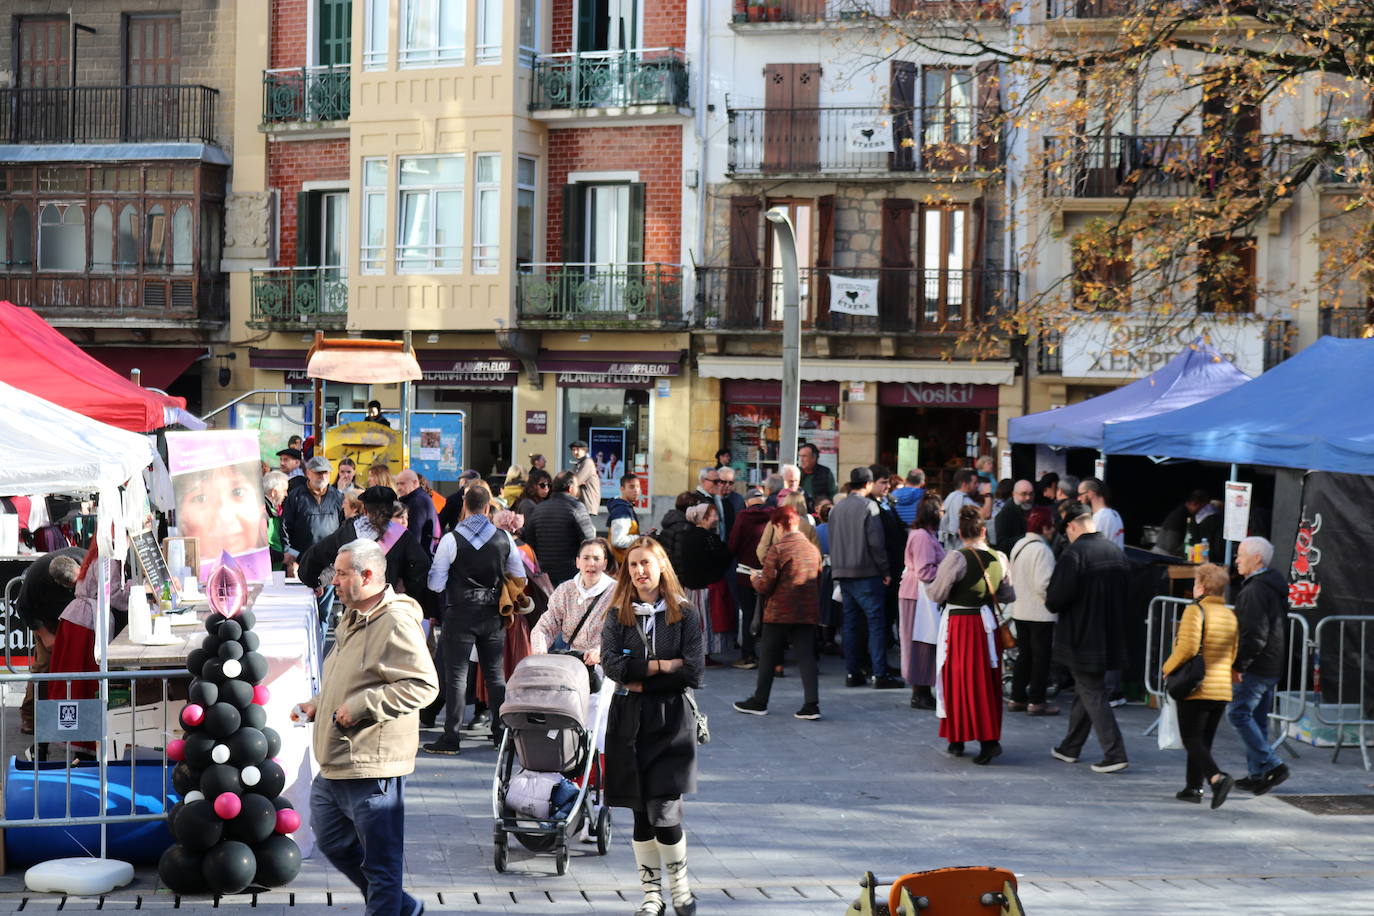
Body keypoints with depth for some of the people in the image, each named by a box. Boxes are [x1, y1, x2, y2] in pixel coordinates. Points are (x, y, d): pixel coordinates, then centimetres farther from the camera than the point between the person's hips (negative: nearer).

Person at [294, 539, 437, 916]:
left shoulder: (396, 623, -17)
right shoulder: (351, 619, 16)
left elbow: (423, 685, -24)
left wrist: (360, 706, -24)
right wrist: (319, 703, 13)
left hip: (372, 766, -11)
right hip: (335, 765, 11)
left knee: (381, 862, 0)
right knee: (332, 841, 21)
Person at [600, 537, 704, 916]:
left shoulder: (685, 613, 2)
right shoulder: (618, 614, 8)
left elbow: (693, 672, -7)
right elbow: (611, 664, -7)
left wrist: (641, 682, -7)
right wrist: (662, 665, -11)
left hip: (672, 720, -2)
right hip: (630, 721, 2)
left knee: (664, 814, -9)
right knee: (641, 814, 5)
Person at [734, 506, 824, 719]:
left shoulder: (777, 549, -11)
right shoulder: (812, 548, 6)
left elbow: (765, 586, -12)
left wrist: (755, 579, 10)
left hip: (780, 612, -5)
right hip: (808, 611, 5)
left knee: (768, 656, 9)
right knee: (806, 656, 4)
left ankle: (759, 702, 18)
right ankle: (811, 704, -5)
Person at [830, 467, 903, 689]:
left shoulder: (837, 508, 11)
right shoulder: (868, 506, -10)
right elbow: (876, 542, -13)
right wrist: (885, 570, -7)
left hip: (843, 572, 7)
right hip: (866, 573, -7)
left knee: (851, 621, 10)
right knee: (876, 621, -5)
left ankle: (852, 673, 9)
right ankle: (880, 674, -10)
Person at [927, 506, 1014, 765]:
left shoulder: (956, 558, -16)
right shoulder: (998, 558, -1)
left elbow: (938, 594, -14)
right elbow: (1009, 596, 8)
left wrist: (928, 586, 8)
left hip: (960, 624, -4)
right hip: (988, 622, 4)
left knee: (959, 681, 7)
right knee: (987, 682, 13)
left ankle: (957, 740, 15)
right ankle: (990, 738, 10)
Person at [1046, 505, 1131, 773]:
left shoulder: (1074, 553, -19)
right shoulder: (1116, 552, 5)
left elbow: (1057, 596, -22)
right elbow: (1125, 592, 11)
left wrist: (1050, 603, 0)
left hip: (1082, 638, -8)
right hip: (1110, 637, 8)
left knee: (1092, 695, -1)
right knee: (1084, 693, 18)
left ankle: (1115, 754, -6)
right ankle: (1070, 748, 29)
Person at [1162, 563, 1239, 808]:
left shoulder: (1195, 611, -11)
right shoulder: (1230, 616, 10)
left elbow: (1188, 648, -20)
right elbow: (1235, 655, 12)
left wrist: (1168, 668, -7)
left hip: (1196, 687, -7)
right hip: (1222, 689, 7)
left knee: (1192, 740, -5)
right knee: (1203, 740, 14)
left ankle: (1217, 777, -25)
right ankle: (1194, 787, 16)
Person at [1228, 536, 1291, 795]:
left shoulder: (1255, 590, -17)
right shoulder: (1275, 587, 16)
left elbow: (1254, 635, -24)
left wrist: (1239, 665, -19)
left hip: (1256, 667, -10)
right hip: (1273, 667, 10)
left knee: (1238, 713, -8)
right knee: (1257, 718, 13)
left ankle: (1271, 765, -13)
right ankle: (1258, 773, 16)